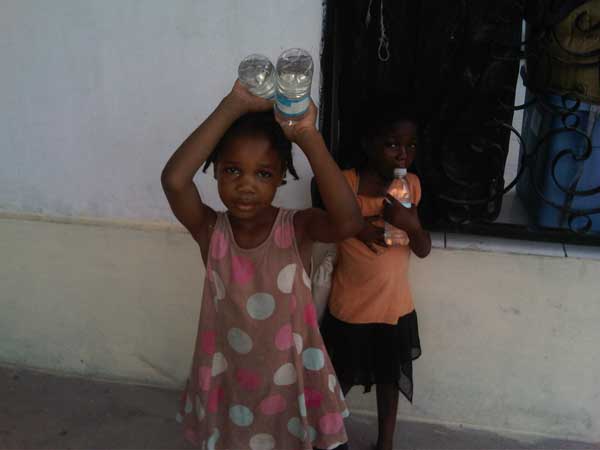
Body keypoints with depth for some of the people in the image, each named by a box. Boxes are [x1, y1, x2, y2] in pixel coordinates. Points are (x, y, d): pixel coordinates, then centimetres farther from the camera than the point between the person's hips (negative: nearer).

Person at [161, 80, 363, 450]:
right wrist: (233, 106, -38)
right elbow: (174, 180, -34)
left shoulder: (297, 228, -17)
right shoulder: (210, 231, -14)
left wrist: (308, 137, -43)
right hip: (229, 383, 1)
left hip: (289, 381, -1)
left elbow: (349, 222, -38)